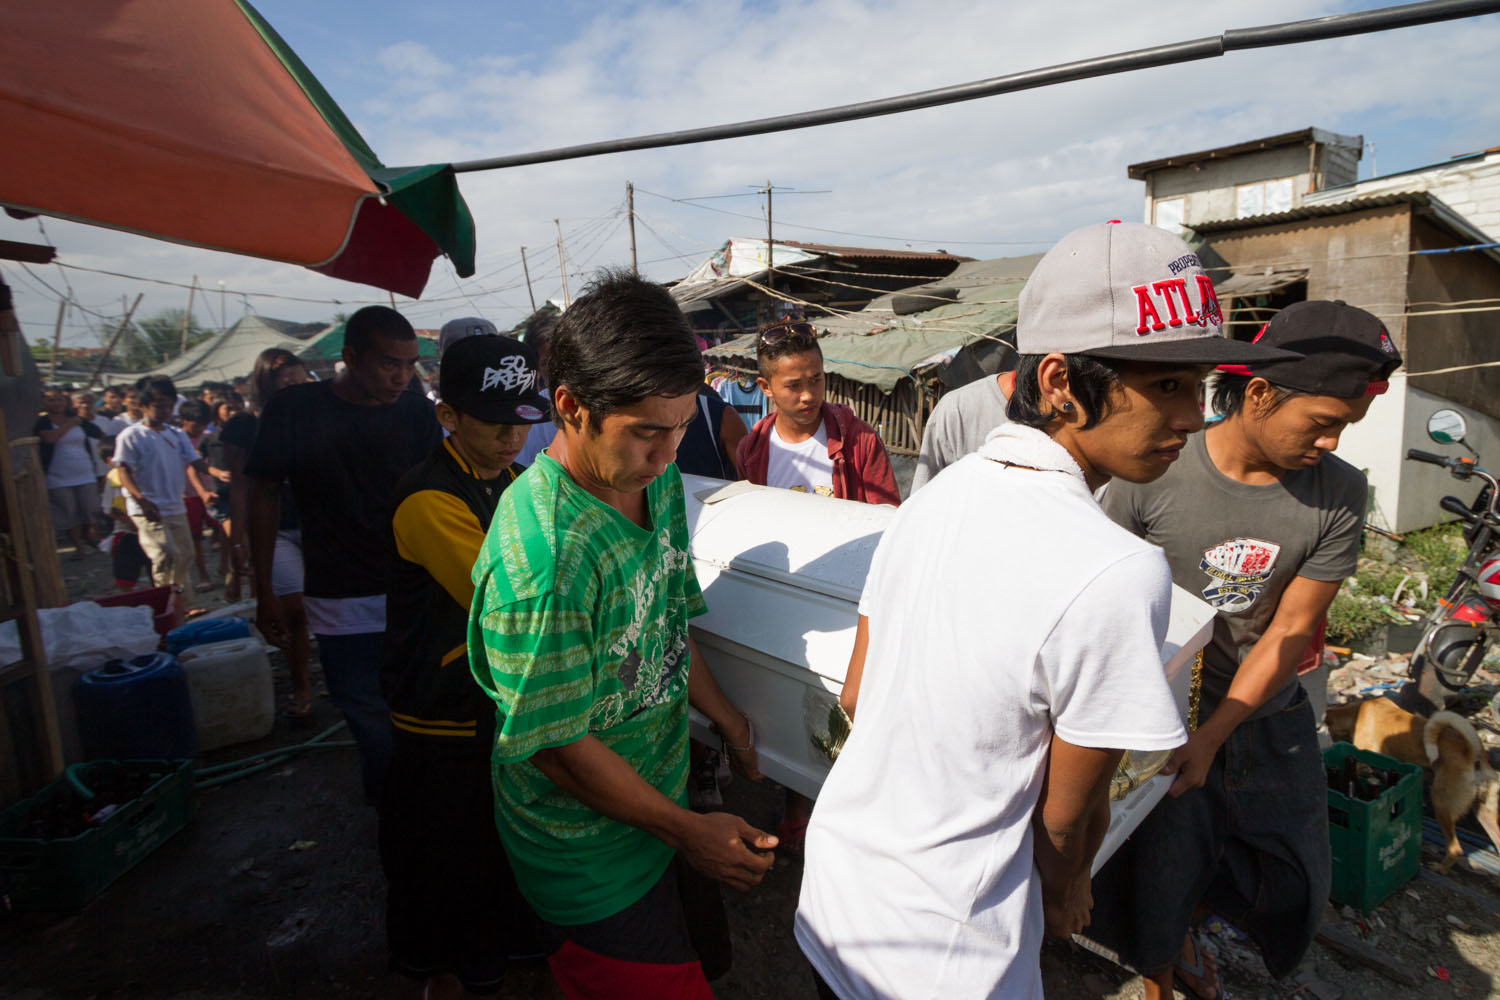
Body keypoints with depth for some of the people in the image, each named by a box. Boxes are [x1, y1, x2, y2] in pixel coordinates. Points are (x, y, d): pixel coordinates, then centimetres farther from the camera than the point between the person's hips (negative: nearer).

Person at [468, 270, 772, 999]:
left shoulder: (657, 480, -7)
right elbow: (557, 744, -24)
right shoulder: (538, 554, -33)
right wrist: (688, 831, -15)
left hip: (665, 802, 8)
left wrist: (727, 720, 11)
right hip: (594, 856, -7)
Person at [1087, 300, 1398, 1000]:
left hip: (1265, 715, 4)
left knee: (1292, 881, 16)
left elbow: (1290, 633, -11)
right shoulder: (1153, 474, -19)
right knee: (1157, 872, 8)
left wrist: (1211, 738, -18)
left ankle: (1182, 933, 49)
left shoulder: (1338, 493, -11)